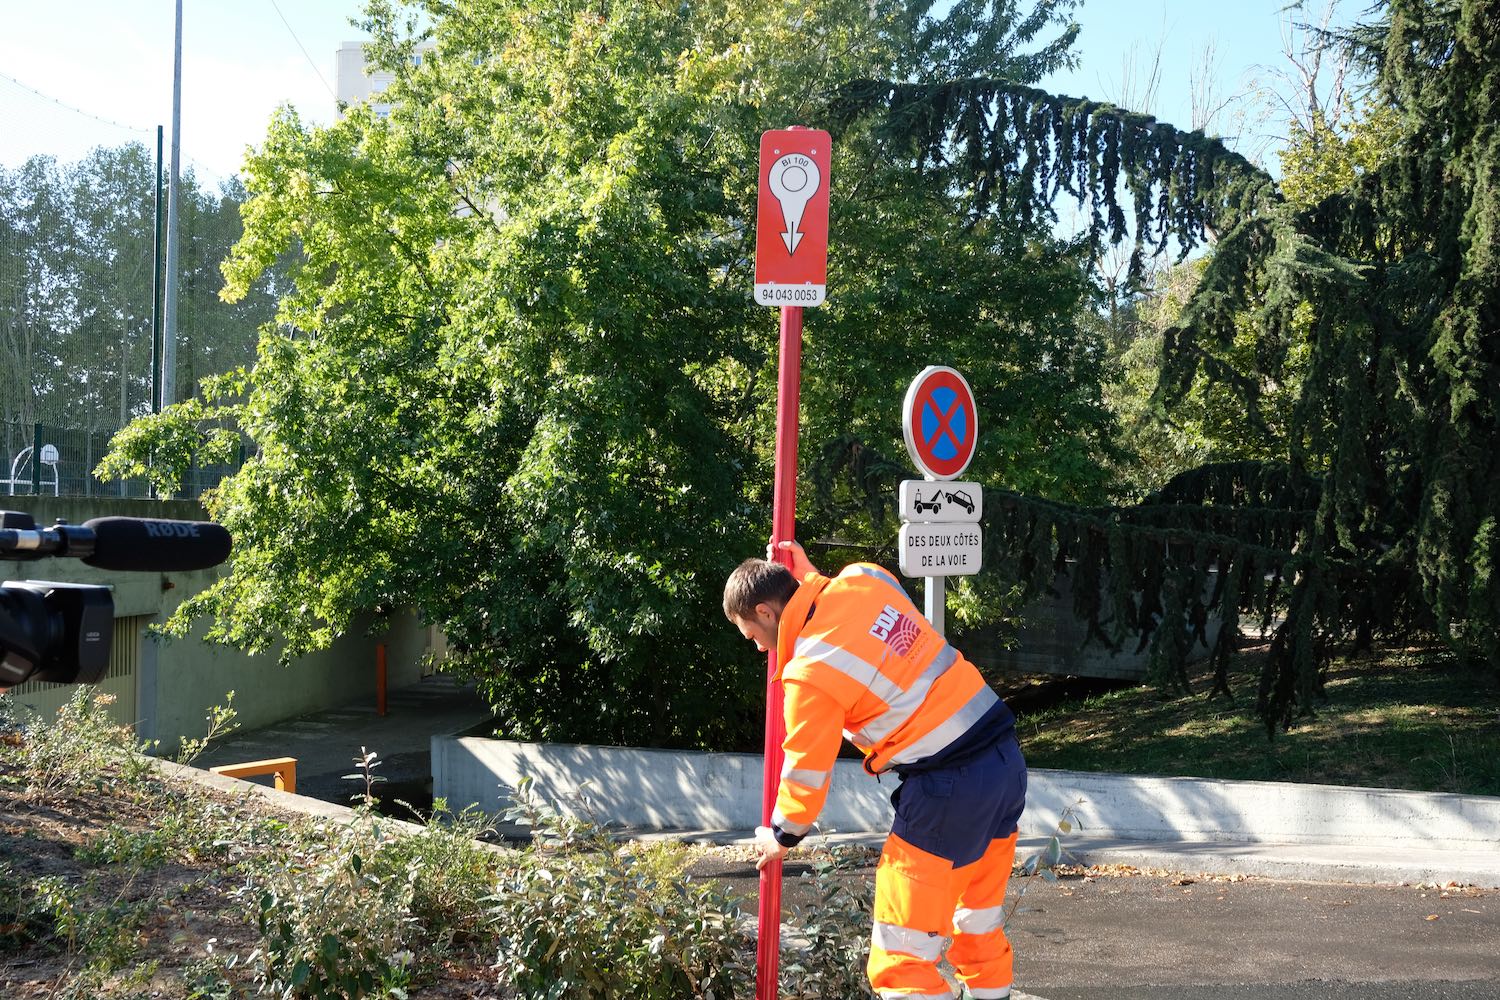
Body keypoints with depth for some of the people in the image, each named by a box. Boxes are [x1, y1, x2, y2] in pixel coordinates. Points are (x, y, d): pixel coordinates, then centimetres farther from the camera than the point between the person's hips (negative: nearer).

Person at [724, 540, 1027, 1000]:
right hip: (1006, 758, 9)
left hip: (949, 789, -8)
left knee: (902, 951, 1)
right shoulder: (863, 578, 5)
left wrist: (782, 836, 17)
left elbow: (807, 772, -1)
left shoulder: (810, 673, -13)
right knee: (980, 919, 22)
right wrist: (808, 575, 30)